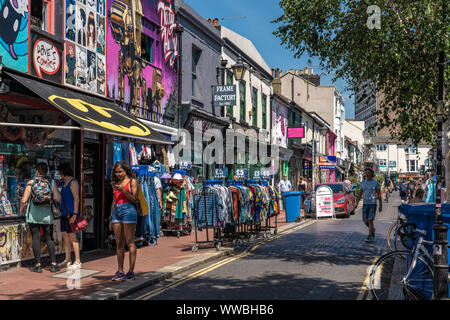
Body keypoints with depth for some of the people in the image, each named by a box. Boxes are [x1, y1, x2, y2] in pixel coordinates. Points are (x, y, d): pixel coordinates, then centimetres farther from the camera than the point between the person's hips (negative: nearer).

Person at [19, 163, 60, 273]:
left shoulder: (31, 182, -4)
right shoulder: (51, 183, -1)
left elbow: (24, 200, -7)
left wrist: (22, 209, 12)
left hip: (33, 215, -1)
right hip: (47, 214, 1)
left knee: (36, 238, 4)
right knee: (49, 238, 7)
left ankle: (38, 265, 3)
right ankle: (53, 264, 3)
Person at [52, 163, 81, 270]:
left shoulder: (73, 182, -7)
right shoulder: (64, 183, 19)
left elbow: (76, 199, -14)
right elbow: (58, 198, 17)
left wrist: (74, 214, -20)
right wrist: (54, 185, 17)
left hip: (71, 213, -9)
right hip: (64, 213, 9)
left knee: (72, 236, -10)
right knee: (65, 236, 10)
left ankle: (77, 261, -8)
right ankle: (68, 260, 17)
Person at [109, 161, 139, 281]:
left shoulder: (132, 181, 0)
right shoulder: (116, 183, 17)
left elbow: (135, 200, -7)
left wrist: (123, 190, -17)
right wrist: (111, 218, 18)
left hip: (128, 210, -6)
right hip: (116, 212, 6)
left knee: (129, 242, -6)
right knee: (119, 243, 5)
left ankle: (131, 272, -3)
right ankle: (120, 271, 9)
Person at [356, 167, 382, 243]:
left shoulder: (376, 183, -3)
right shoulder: (363, 182, 7)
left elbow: (379, 194, 0)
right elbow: (360, 194, 11)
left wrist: (380, 205, -4)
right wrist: (357, 203, 2)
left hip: (373, 204, -4)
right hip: (365, 204, 4)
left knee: (370, 220, -12)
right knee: (365, 221, 6)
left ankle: (370, 236, -6)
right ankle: (372, 229, 35)